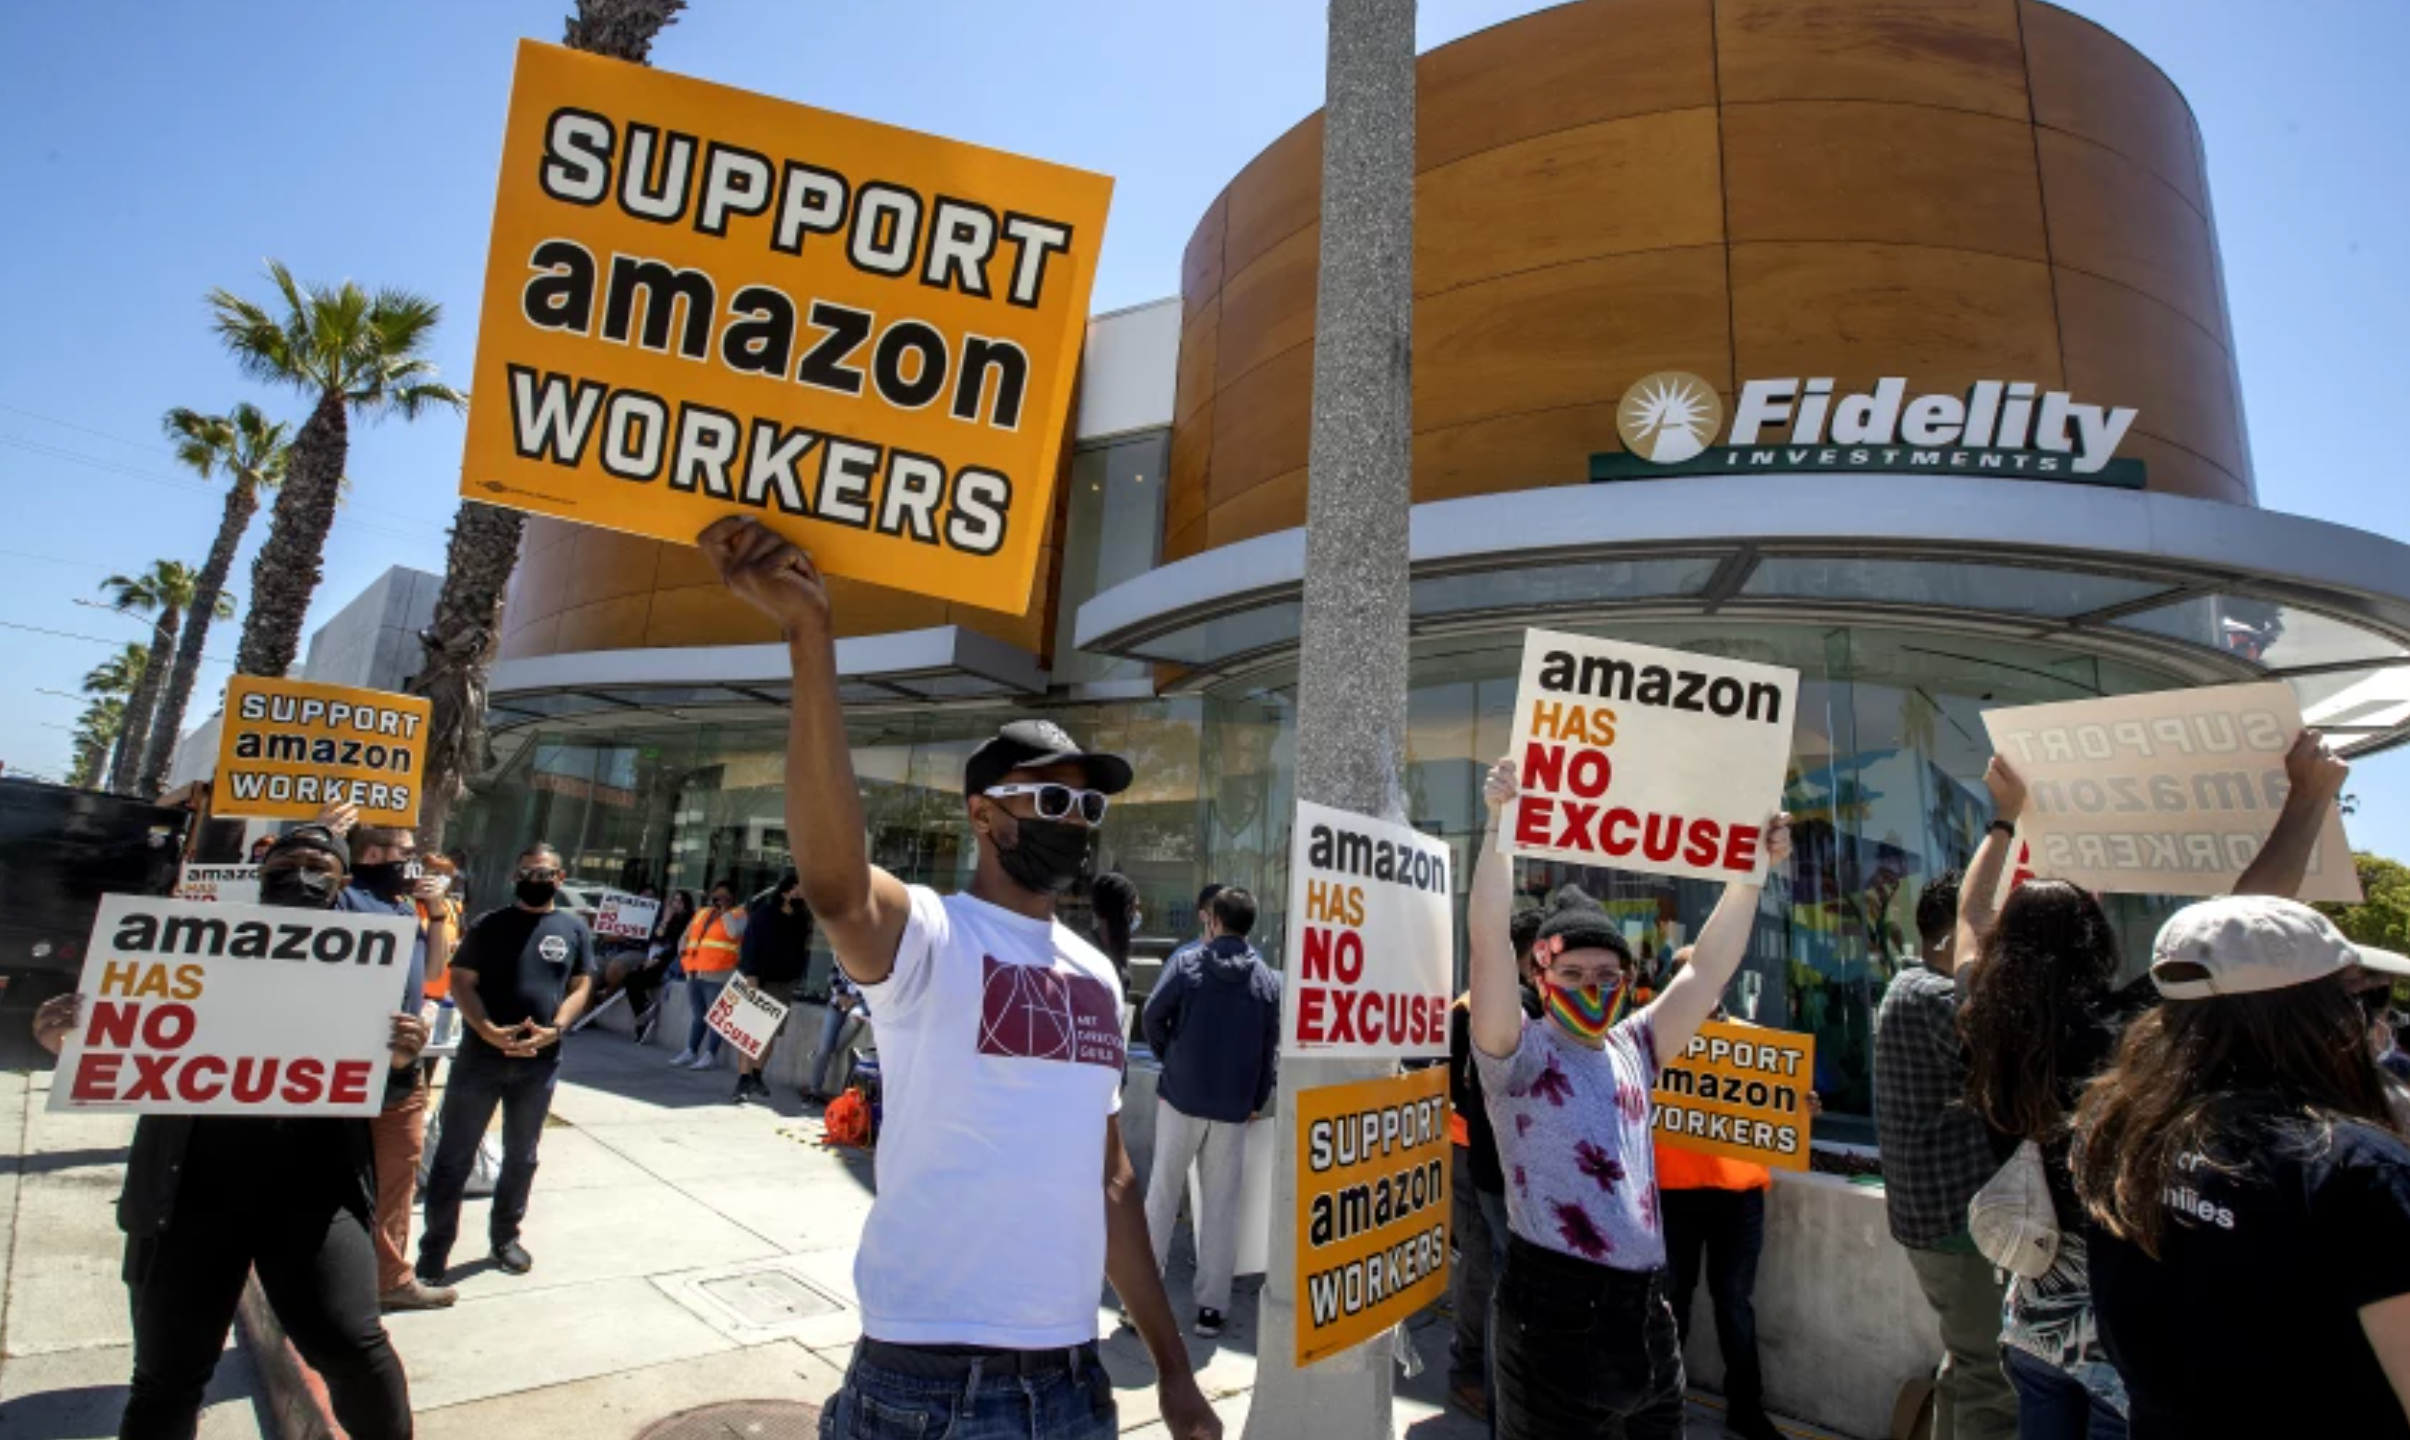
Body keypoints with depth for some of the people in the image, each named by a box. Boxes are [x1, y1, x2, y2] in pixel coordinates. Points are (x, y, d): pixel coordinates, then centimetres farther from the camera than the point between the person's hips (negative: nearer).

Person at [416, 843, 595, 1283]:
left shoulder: (574, 929, 6)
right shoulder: (489, 925, 2)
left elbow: (580, 987, 4)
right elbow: (461, 982, -3)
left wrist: (554, 1029, -13)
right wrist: (488, 1030, -18)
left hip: (540, 1062, 2)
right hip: (480, 1056, -2)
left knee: (521, 1157, 14)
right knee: (454, 1155, 4)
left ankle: (506, 1236, 30)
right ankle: (435, 1246, 16)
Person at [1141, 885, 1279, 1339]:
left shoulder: (1187, 963, -6)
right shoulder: (1268, 979, 2)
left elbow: (1153, 1016, -7)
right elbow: (1271, 1048, 4)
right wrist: (1257, 1101, 12)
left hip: (1181, 1096, -1)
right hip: (1233, 1106, 2)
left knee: (1162, 1194, 10)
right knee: (1221, 1204, 9)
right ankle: (1211, 1306, 11)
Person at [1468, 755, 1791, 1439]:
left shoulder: (1632, 1049, 10)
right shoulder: (1519, 1053, -6)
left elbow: (1709, 968, 8)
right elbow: (1489, 939, -20)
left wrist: (1752, 870, 1)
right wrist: (1499, 824, -27)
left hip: (1645, 1302, 6)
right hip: (1554, 1304, -6)